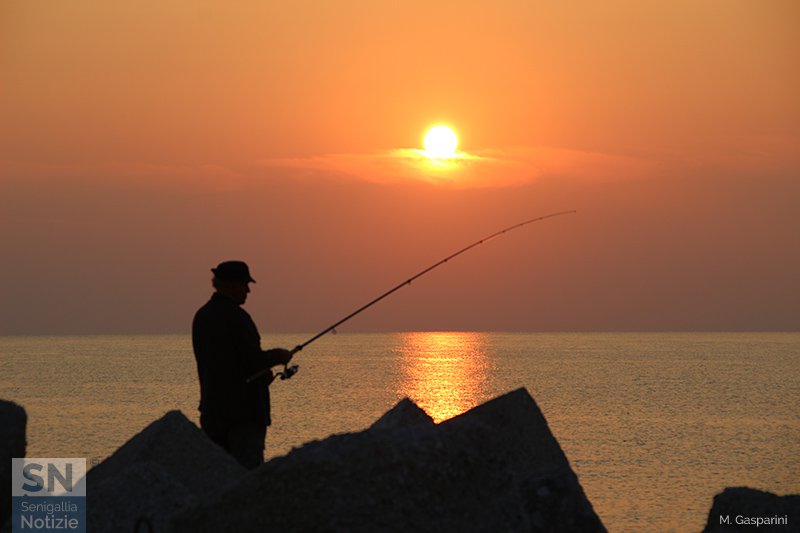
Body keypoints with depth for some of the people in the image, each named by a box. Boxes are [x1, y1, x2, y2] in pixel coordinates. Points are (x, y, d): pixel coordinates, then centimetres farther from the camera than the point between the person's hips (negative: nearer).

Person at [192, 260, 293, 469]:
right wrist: (278, 356, -1)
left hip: (212, 408, 9)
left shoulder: (202, 316, 12)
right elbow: (253, 360, -21)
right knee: (248, 467, -7)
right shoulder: (236, 317, -16)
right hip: (243, 409, -9)